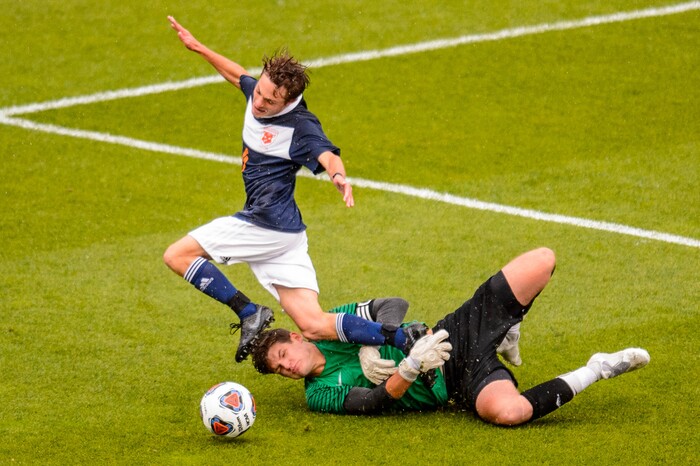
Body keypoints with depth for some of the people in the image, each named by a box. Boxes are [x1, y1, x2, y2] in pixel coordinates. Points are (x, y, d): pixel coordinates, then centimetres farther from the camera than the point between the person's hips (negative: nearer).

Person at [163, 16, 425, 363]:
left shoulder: (300, 126, -15)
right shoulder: (258, 92, 8)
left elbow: (327, 155, -33)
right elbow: (238, 75, 30)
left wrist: (339, 176, -56)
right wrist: (197, 47, 38)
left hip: (268, 227, -9)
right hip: (283, 235, 9)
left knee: (177, 255, -5)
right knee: (314, 325, 0)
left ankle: (250, 314, -9)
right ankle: (403, 339, -7)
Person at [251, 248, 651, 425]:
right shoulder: (321, 394, -2)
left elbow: (392, 306, 8)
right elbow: (378, 401, -17)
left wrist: (370, 348, -8)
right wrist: (410, 368, -35)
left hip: (461, 330, 4)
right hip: (459, 383, -4)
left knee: (543, 260, -11)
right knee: (505, 411, -42)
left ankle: (504, 336, 14)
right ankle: (596, 371, -15)